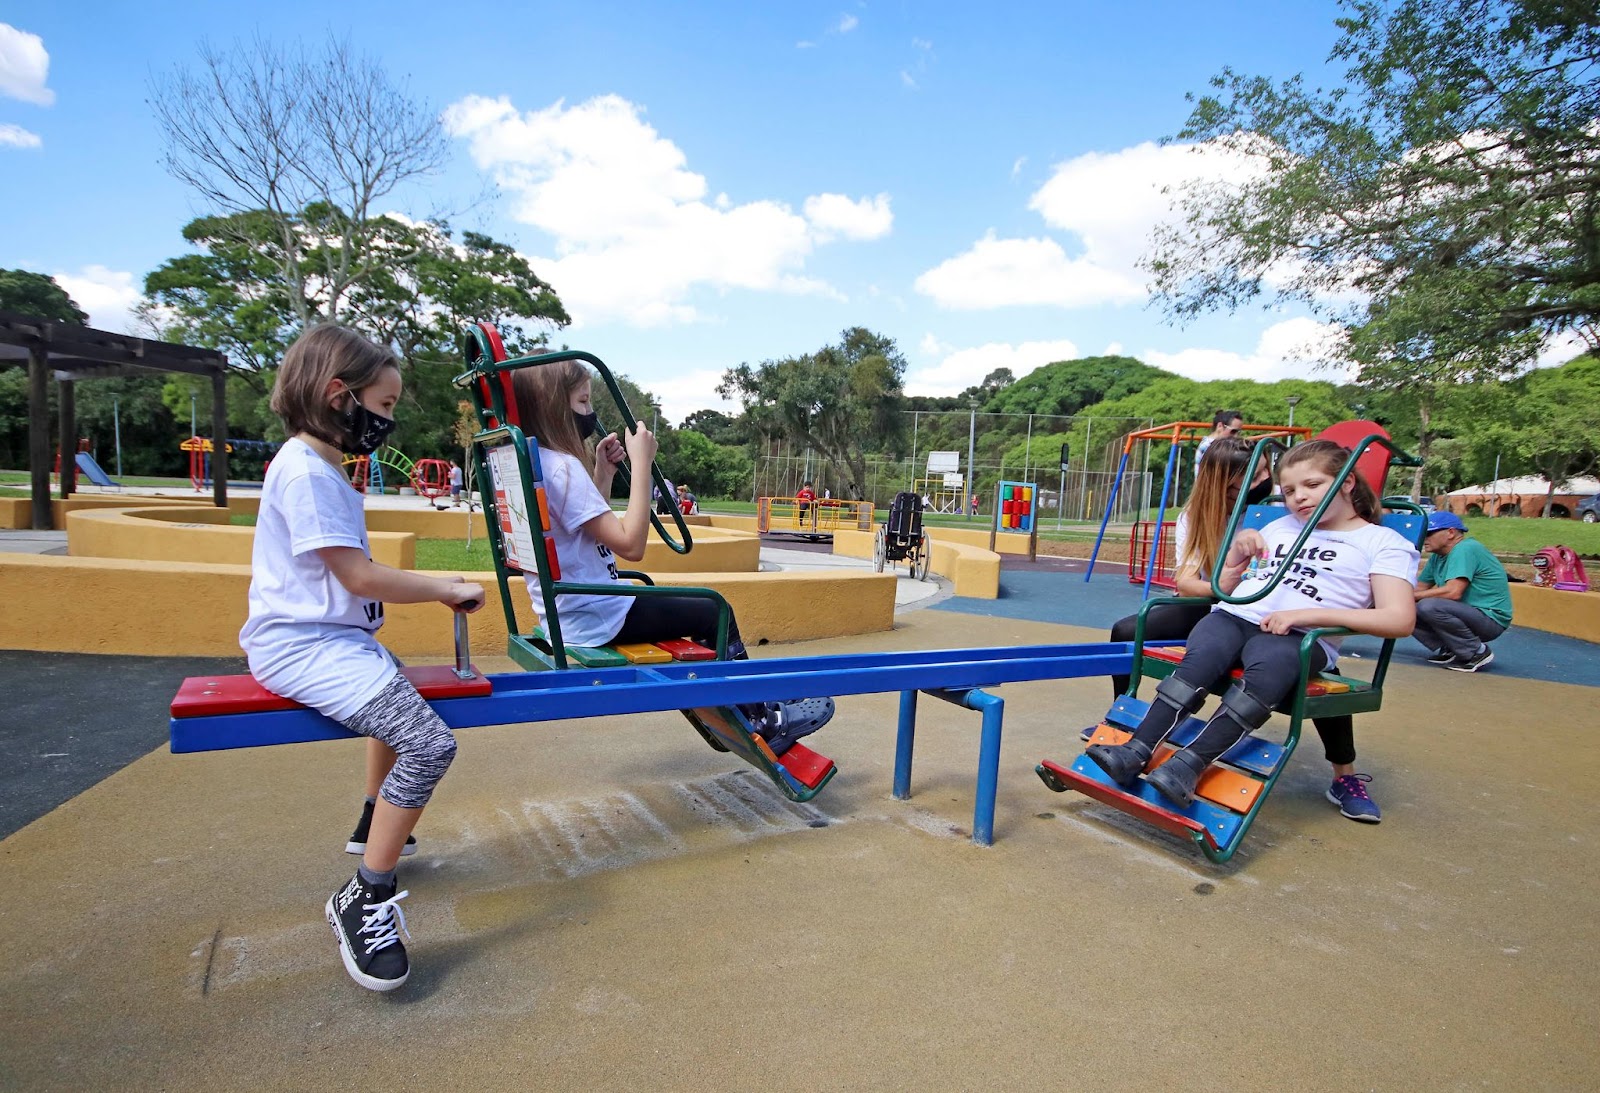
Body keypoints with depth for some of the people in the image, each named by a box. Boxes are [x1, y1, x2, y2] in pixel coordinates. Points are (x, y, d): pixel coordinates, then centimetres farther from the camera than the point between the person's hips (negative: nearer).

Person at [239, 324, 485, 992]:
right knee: (430, 743, -25)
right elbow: (358, 576, -22)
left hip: (334, 638, 11)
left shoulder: (318, 468, 14)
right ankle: (364, 900, -11)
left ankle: (373, 828, 48)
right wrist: (445, 588, -12)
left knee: (396, 700, 35)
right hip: (306, 647, -11)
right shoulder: (306, 472, -18)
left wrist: (434, 586, 12)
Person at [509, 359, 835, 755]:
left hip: (568, 614, 10)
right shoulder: (562, 467, -23)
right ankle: (764, 721, 19)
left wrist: (603, 471, 7)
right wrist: (641, 463, -21)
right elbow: (630, 544, -27)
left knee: (686, 605, 24)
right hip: (599, 620, -10)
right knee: (714, 613, 3)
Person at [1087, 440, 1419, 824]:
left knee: (1267, 669, -39)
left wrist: (1310, 613, -16)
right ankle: (1135, 753, -40)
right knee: (1200, 659, -31)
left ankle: (1188, 766, -43)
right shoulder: (1279, 527, 28)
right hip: (1234, 616, 4)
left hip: (1301, 635, -3)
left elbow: (1400, 620, -5)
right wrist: (1237, 553, 11)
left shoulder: (1383, 542, 12)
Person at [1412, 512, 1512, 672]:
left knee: (1429, 606, -32)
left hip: (1490, 619, -9)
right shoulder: (1438, 556, 9)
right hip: (1467, 615, 9)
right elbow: (1419, 588, 9)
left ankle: (1478, 652, -13)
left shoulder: (1465, 549, -18)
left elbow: (1453, 592, -29)